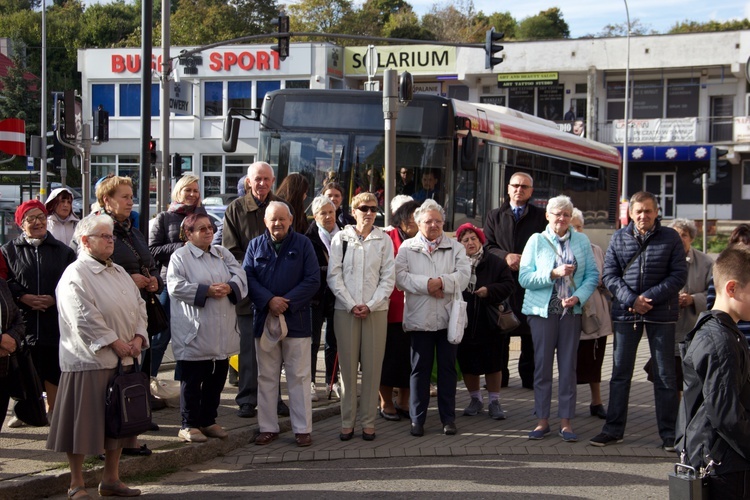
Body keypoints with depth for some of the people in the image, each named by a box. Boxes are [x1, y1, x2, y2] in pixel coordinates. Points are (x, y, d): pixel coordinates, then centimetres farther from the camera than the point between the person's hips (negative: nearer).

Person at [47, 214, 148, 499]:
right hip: (88, 361, -8)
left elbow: (139, 306, 15)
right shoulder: (75, 275, -11)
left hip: (122, 359, 8)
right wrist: (115, 343, -17)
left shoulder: (119, 272, 15)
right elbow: (85, 318, -19)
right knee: (83, 422, -1)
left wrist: (138, 337, -2)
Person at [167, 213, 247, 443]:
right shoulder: (180, 256, -3)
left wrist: (229, 287, -14)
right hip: (195, 332, -6)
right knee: (192, 380, 0)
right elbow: (176, 286, -15)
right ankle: (189, 425, 8)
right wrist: (206, 291, -19)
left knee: (217, 378, 12)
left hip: (223, 332, 6)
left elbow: (240, 276, 7)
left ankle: (208, 421, 24)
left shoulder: (223, 254, 15)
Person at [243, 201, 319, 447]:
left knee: (299, 376, 1)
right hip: (264, 319, 2)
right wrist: (269, 301, -15)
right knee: (266, 377, 8)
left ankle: (302, 429, 6)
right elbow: (247, 277, -1)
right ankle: (267, 427, 16)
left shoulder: (303, 244, 2)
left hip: (296, 319, -2)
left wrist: (288, 302, -14)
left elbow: (313, 280, -4)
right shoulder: (255, 245, 8)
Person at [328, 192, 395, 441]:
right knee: (348, 366, 1)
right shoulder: (341, 238, 6)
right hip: (345, 309, 0)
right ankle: (347, 421, 6)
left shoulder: (384, 240, 8)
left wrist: (370, 305, -8)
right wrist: (351, 305, -8)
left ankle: (368, 421, 6)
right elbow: (334, 275, 2)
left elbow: (388, 278, 4)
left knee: (372, 367, 0)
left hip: (376, 310, 0)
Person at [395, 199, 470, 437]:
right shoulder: (407, 248, 7)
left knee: (448, 368, 6)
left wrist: (442, 282, -18)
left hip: (448, 317, 1)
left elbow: (464, 274, -4)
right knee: (420, 368, 3)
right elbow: (400, 276, -6)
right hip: (420, 318, -1)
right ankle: (417, 419, 10)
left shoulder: (455, 247, 11)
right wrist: (426, 284, -16)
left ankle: (448, 418, 14)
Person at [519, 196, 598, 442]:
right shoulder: (536, 241, 1)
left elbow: (592, 275, 4)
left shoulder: (581, 241, 6)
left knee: (568, 366, 3)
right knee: (542, 365, 2)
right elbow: (524, 278, -6)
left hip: (571, 311, 1)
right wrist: (554, 274, -17)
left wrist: (578, 296, -13)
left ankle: (566, 421, 10)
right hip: (542, 310, -1)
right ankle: (542, 420, 11)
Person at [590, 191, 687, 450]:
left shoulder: (670, 238, 0)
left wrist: (650, 297, -15)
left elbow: (679, 275, -4)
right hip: (626, 313, 2)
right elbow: (609, 274, 2)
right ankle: (613, 428, 15)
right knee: (620, 372, 6)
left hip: (661, 313, -2)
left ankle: (669, 433, 11)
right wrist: (631, 300, -13)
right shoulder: (619, 238, 5)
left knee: (665, 375, 3)